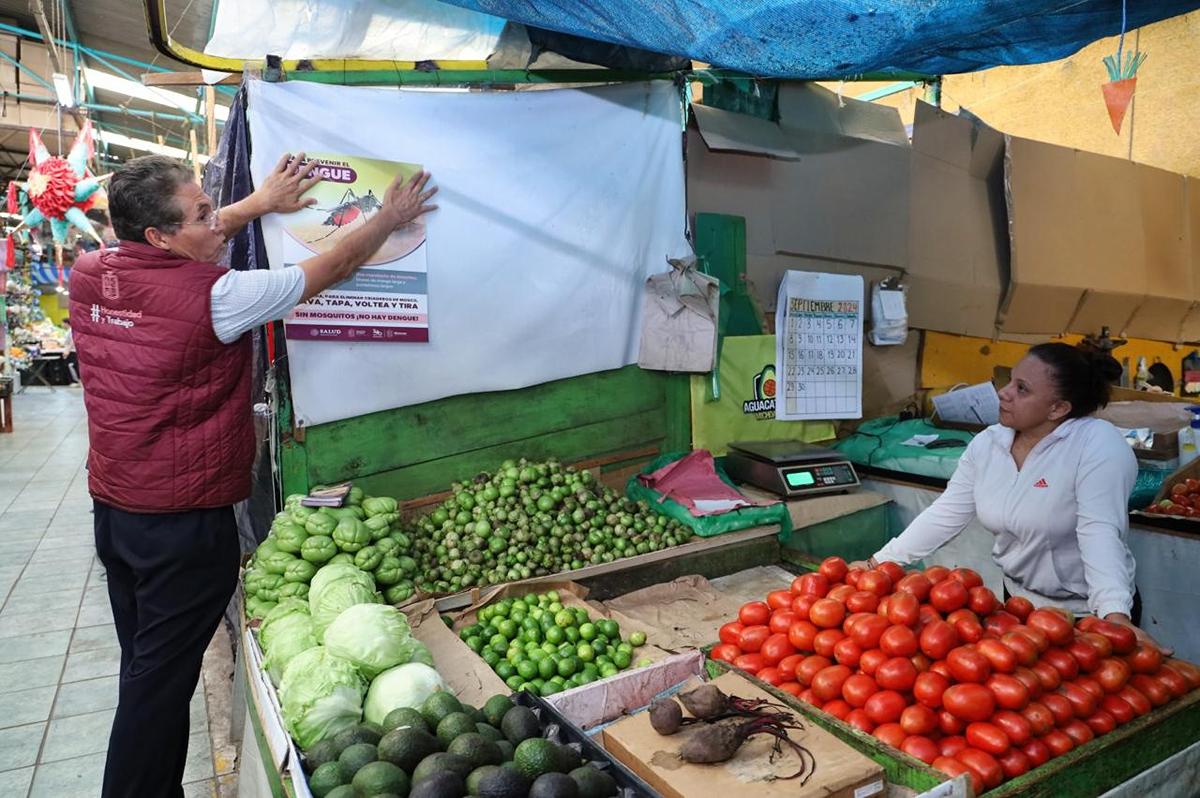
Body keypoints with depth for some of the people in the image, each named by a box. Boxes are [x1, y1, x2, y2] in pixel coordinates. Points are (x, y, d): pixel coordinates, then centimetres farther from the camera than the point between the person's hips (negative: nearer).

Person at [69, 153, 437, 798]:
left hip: (112, 509, 8)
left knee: (145, 669, 20)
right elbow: (329, 269, -12)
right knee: (160, 680, 6)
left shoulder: (87, 276, -1)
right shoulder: (211, 294, -21)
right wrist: (390, 217, 3)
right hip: (184, 521, -8)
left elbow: (180, 247, 17)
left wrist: (260, 203, 18)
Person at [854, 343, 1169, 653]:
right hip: (1018, 598, 5)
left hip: (1090, 612, -5)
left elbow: (1100, 534, -30)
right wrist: (877, 564, -8)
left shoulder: (1099, 444, -21)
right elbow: (944, 515, -4)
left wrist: (1117, 618, -41)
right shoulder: (987, 443, -6)